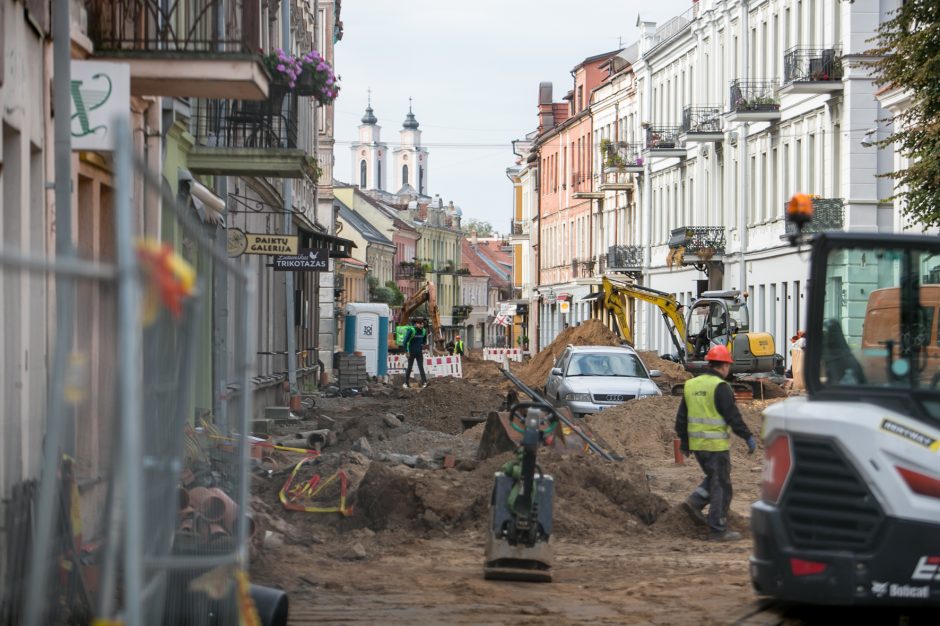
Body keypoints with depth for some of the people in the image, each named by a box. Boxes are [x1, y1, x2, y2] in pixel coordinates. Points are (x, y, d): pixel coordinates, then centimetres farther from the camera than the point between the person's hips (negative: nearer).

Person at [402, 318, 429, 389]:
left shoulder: (424, 331, 0)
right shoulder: (411, 331, -16)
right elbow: (405, 342, -12)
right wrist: (407, 351, -12)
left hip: (419, 353, 3)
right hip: (411, 353, -3)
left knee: (421, 367, -7)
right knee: (409, 368, 4)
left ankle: (424, 382, -17)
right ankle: (406, 383, 15)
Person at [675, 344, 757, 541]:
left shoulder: (691, 385, 10)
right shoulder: (720, 387, -13)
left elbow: (681, 417, 15)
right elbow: (733, 416, -17)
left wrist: (684, 440, 24)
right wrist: (748, 438, -11)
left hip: (697, 444, 7)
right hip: (716, 445, -7)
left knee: (713, 478, 24)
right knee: (721, 487, 1)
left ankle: (695, 502, 5)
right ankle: (718, 530, 2)